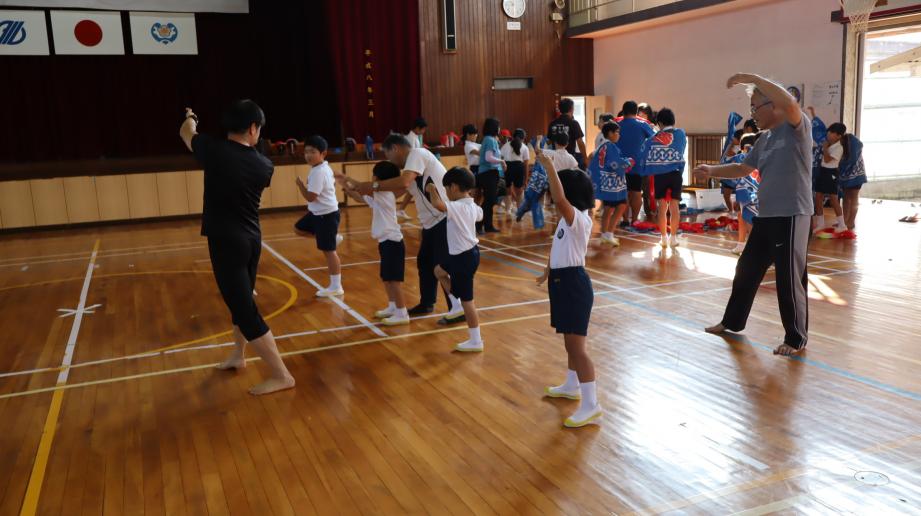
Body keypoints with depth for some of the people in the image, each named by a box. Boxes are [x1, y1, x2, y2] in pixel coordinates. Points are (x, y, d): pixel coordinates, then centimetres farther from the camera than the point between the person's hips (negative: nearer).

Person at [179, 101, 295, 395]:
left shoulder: (213, 150, -11)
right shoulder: (264, 166, -2)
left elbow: (186, 132, 13)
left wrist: (190, 117, 36)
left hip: (226, 242, -6)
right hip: (251, 239, 6)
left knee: (244, 308, -5)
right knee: (242, 299, 23)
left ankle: (281, 375, -5)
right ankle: (238, 356, 41)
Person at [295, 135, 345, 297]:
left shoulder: (318, 172, -24)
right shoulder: (325, 167, 7)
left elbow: (310, 197, -25)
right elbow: (332, 181, 26)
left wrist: (300, 184, -11)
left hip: (326, 215, -10)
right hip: (318, 212, 10)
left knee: (328, 251, -3)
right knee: (298, 229, 23)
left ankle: (336, 287, 5)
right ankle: (333, 238, 24)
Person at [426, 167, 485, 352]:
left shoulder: (457, 207, -23)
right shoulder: (472, 206, 5)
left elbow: (437, 204, -41)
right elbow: (480, 214, 29)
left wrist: (432, 190, -20)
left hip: (464, 257, -10)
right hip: (468, 252, 10)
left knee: (466, 300, 0)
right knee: (439, 271, 29)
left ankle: (476, 341, 10)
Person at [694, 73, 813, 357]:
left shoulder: (798, 128, -11)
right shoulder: (764, 140, 13)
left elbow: (789, 103, -31)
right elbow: (743, 168, 22)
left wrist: (753, 78, -28)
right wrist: (712, 170, 8)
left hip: (791, 216, -8)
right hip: (765, 216, 8)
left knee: (789, 279, -1)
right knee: (746, 270, 16)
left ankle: (797, 339, 13)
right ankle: (732, 321, 33)